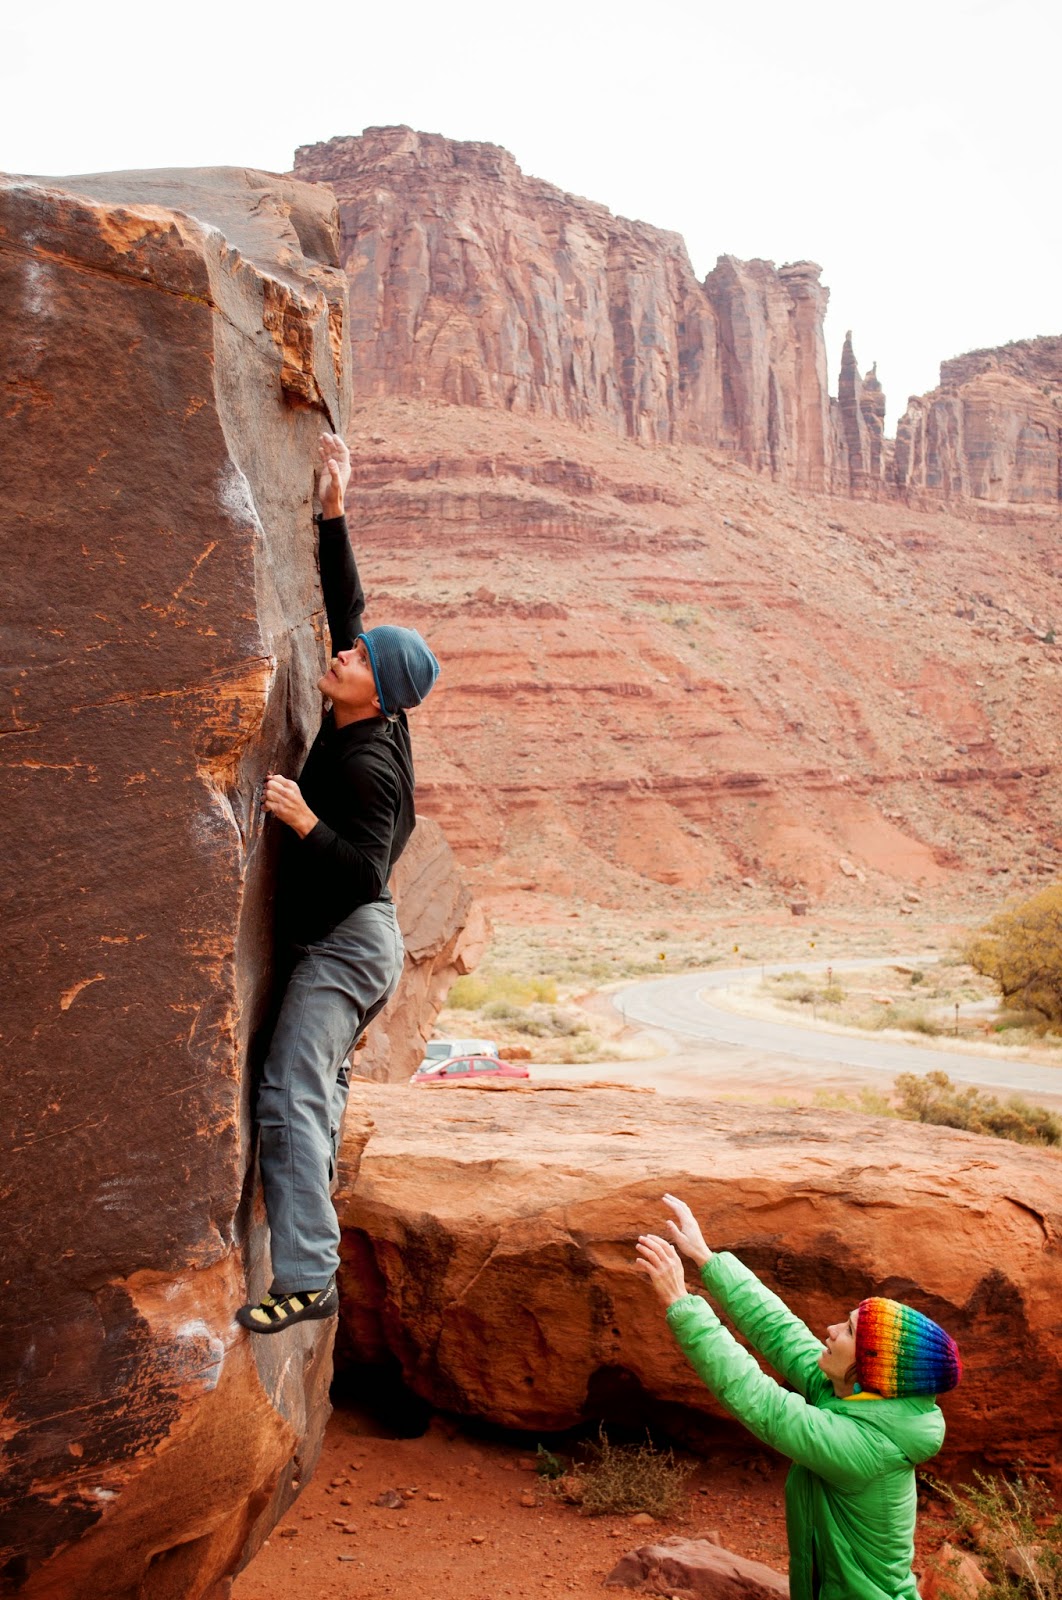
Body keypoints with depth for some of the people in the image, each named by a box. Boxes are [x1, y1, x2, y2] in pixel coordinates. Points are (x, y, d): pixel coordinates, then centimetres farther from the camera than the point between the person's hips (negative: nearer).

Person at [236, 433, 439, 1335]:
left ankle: (306, 1280, -17)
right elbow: (345, 605, 12)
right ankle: (313, 1226, 29)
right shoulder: (362, 725, 5)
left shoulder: (368, 765, -20)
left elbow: (366, 871, -24)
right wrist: (334, 513, 10)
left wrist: (306, 821, -31)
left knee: (292, 1093, -16)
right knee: (320, 1083, 17)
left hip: (348, 942, -10)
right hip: (350, 941, 10)